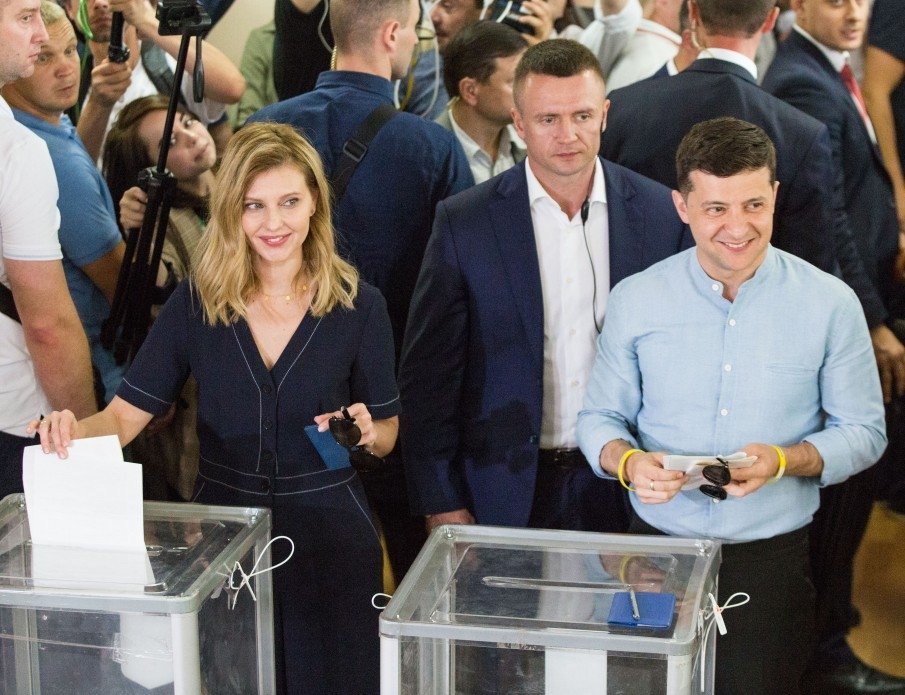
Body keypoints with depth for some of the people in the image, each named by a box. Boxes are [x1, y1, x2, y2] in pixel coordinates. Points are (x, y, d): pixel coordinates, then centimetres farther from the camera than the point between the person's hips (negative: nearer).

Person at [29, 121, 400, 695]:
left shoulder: (359, 305, -6)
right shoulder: (195, 303, -4)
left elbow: (387, 431, 3)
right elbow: (127, 413, -5)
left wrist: (365, 431, -19)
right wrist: (75, 429, -26)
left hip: (329, 534, -1)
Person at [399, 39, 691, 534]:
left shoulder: (663, 214, -2)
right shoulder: (464, 223, -6)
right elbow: (428, 373, -3)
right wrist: (442, 503, -6)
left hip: (623, 488, 1)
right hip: (507, 494, -1)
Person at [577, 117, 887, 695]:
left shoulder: (830, 304, -5)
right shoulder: (636, 300, -1)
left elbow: (864, 430, 1)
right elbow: (601, 416, 7)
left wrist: (785, 460, -18)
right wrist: (628, 461, -16)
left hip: (773, 559, -1)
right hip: (658, 546, 1)